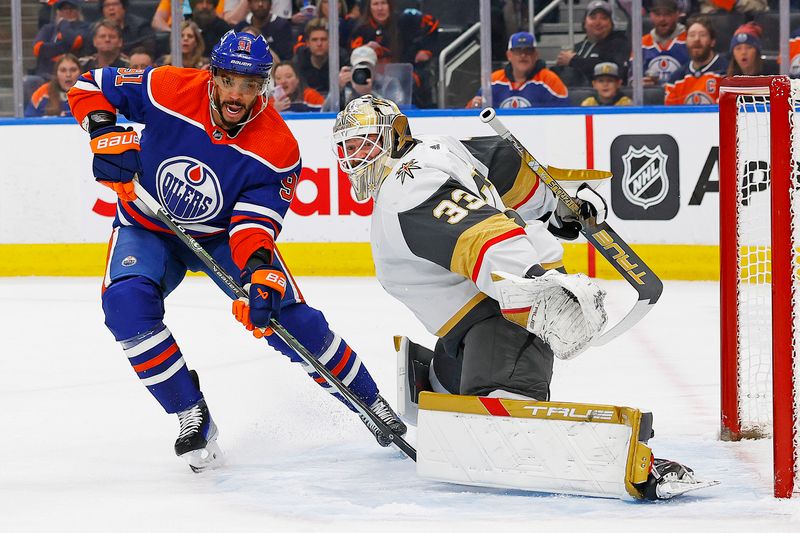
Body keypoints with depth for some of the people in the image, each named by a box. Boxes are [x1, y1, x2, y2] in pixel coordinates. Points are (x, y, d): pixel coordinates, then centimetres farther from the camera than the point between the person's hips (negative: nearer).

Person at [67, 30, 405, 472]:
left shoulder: (278, 150, -24)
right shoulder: (170, 90, -25)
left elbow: (253, 224, -28)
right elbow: (90, 87, -12)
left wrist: (262, 274, -47)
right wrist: (107, 134, -31)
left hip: (222, 236, 0)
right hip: (148, 228, 0)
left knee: (291, 319, -10)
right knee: (126, 301, -29)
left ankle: (370, 403, 14)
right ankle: (192, 415, -15)